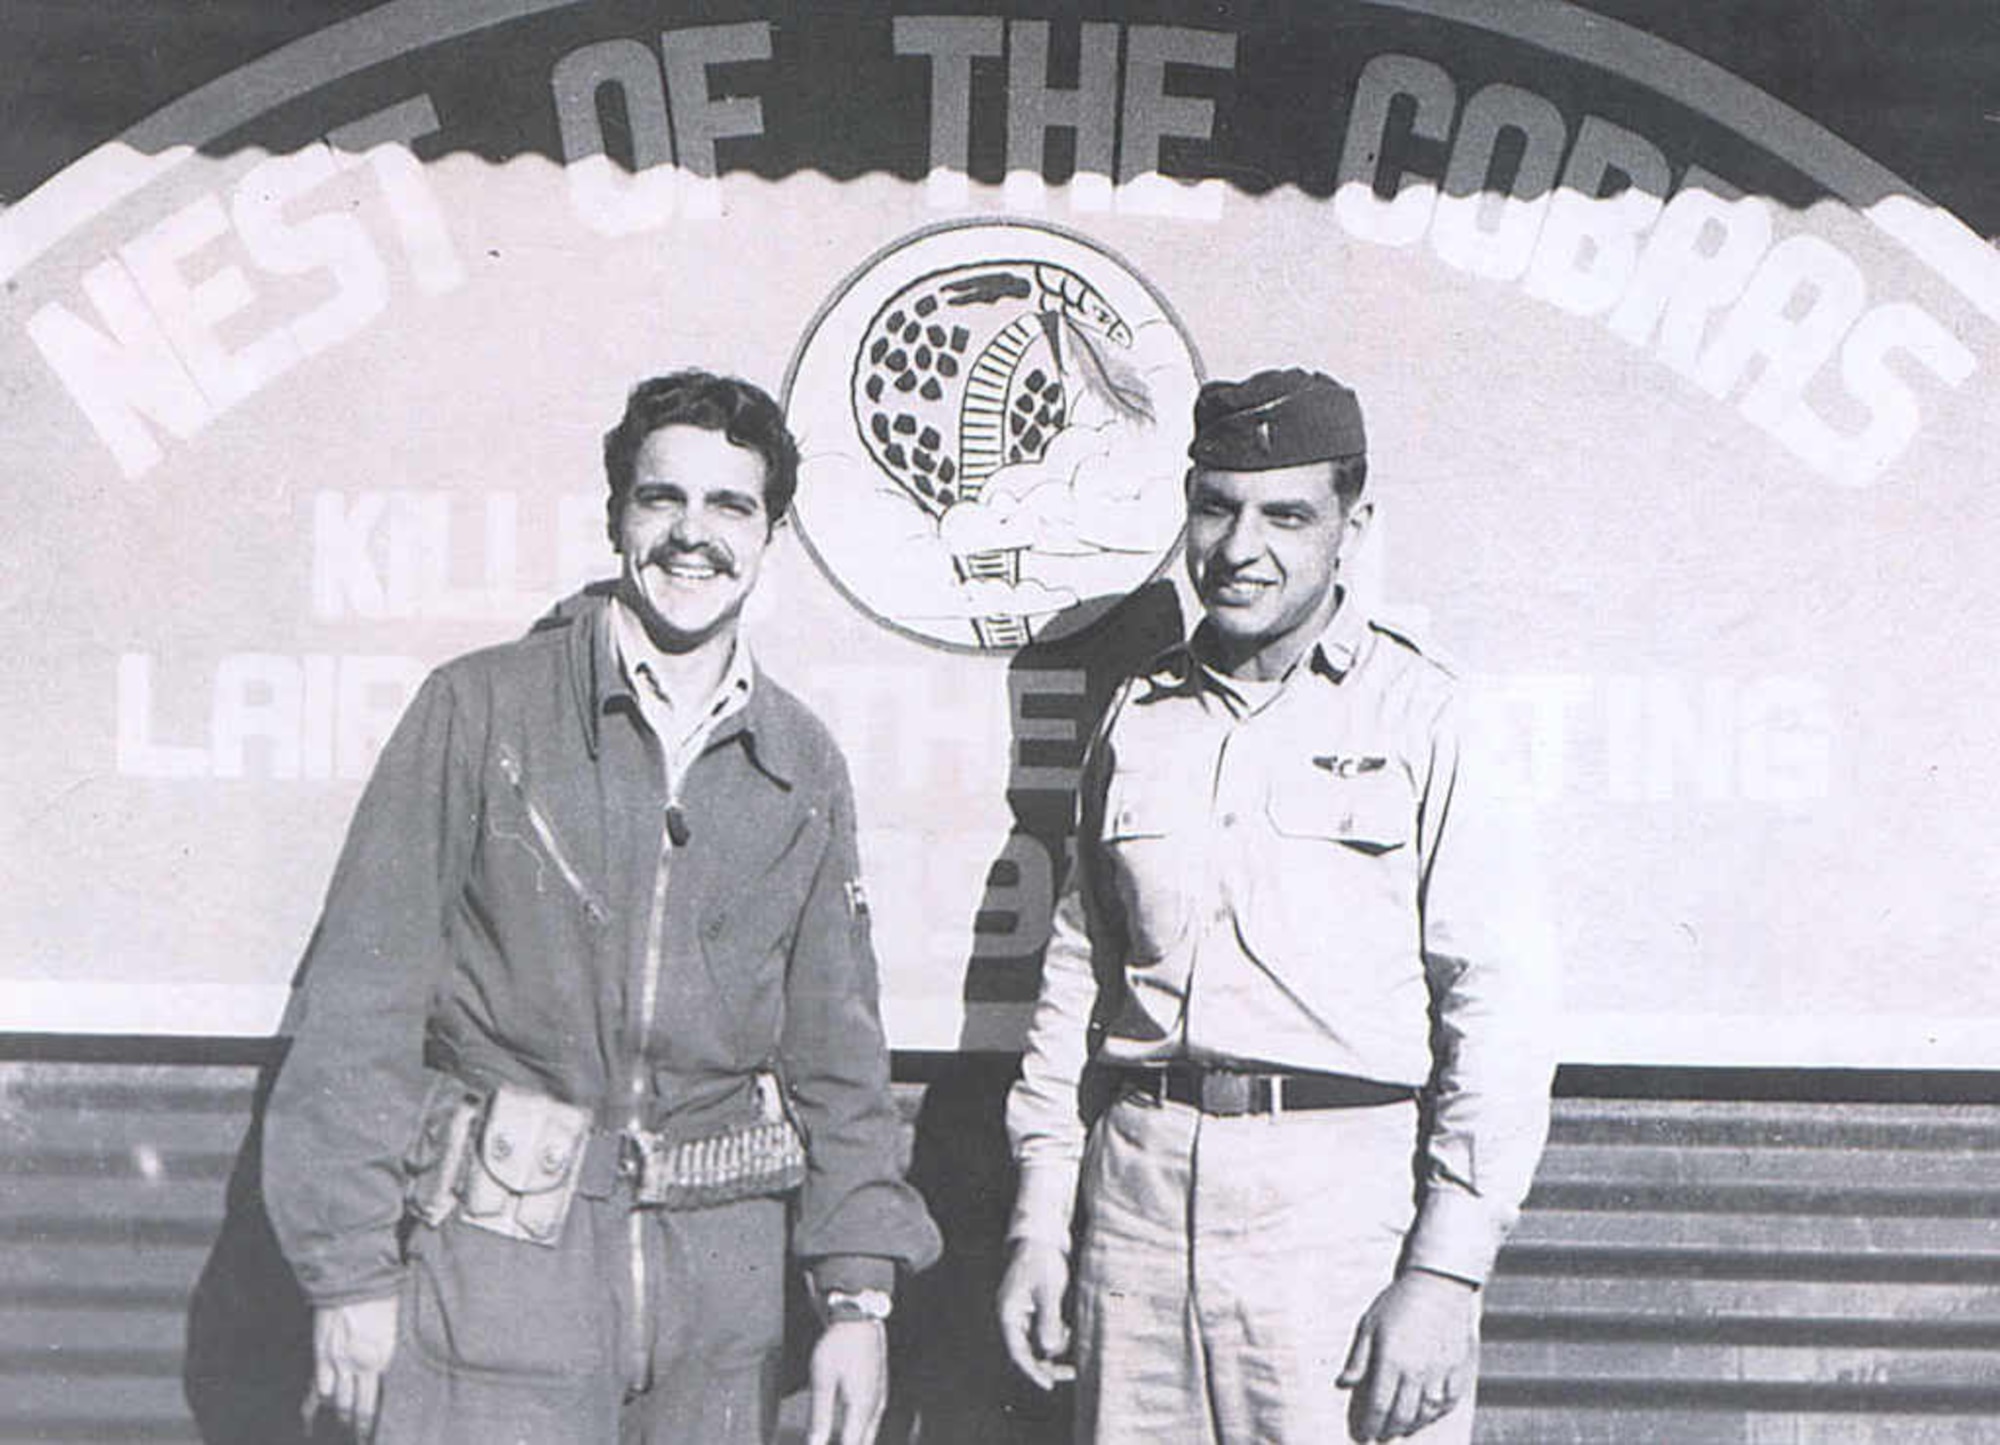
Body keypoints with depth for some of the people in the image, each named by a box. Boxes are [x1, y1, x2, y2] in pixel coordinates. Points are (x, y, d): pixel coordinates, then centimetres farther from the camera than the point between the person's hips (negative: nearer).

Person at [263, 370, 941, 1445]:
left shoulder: (802, 766, 10)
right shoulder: (482, 707, -2)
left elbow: (836, 1045, 12)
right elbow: (359, 1000, -3)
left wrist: (858, 1294, 7)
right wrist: (351, 1271, -7)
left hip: (723, 1281, 4)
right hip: (497, 1263, -3)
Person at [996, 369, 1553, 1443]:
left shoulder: (1423, 714, -1)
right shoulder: (1139, 716, 13)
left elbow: (1496, 1012, -6)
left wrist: (1444, 1270, -12)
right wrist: (1038, 1222, 13)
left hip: (1347, 1193, -4)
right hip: (1138, 1183, 4)